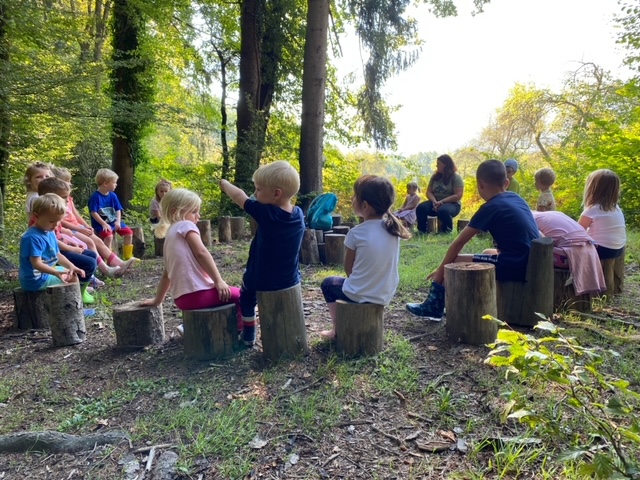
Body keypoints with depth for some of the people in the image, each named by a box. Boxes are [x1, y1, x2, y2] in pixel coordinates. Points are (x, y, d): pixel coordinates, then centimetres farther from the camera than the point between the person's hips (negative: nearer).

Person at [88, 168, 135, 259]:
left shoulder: (113, 195, 7)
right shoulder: (95, 196, -13)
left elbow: (118, 210, 8)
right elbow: (93, 213, -17)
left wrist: (118, 221, -8)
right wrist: (104, 224, -23)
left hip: (113, 221, 7)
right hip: (101, 224, -7)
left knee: (129, 232, -2)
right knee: (108, 236, -31)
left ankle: (127, 256, 10)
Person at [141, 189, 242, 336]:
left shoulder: (169, 236, 23)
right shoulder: (185, 225, -2)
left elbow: (166, 273, 27)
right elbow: (201, 253, -16)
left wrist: (158, 299, 35)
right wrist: (219, 281, -16)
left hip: (182, 297, 9)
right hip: (196, 293, -9)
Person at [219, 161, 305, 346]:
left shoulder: (265, 213, -23)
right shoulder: (298, 214, -9)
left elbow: (239, 197, -7)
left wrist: (224, 183, 11)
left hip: (262, 282, -4)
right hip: (290, 281, 4)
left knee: (247, 297, 27)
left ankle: (248, 336, 36)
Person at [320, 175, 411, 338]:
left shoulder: (356, 233, -19)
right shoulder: (393, 228, -4)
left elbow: (348, 268, -6)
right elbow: (381, 264, 7)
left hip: (359, 295, -5)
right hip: (386, 295, 5)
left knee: (328, 283, 24)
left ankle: (337, 328, 23)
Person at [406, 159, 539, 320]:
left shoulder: (490, 208, -10)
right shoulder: (516, 198, 12)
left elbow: (459, 242, -6)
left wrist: (441, 270, 4)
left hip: (515, 266, -9)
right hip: (530, 263, 9)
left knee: (454, 262, -1)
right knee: (488, 253, 32)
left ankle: (434, 306, 17)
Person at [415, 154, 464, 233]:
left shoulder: (456, 178, -4)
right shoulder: (435, 176, 11)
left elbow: (458, 196, -13)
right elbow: (429, 192, 7)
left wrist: (442, 201, -20)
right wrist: (434, 201, -14)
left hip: (451, 204, -4)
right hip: (436, 203, 4)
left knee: (443, 211, -40)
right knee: (421, 208, -26)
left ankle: (448, 231, -13)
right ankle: (422, 231, -14)